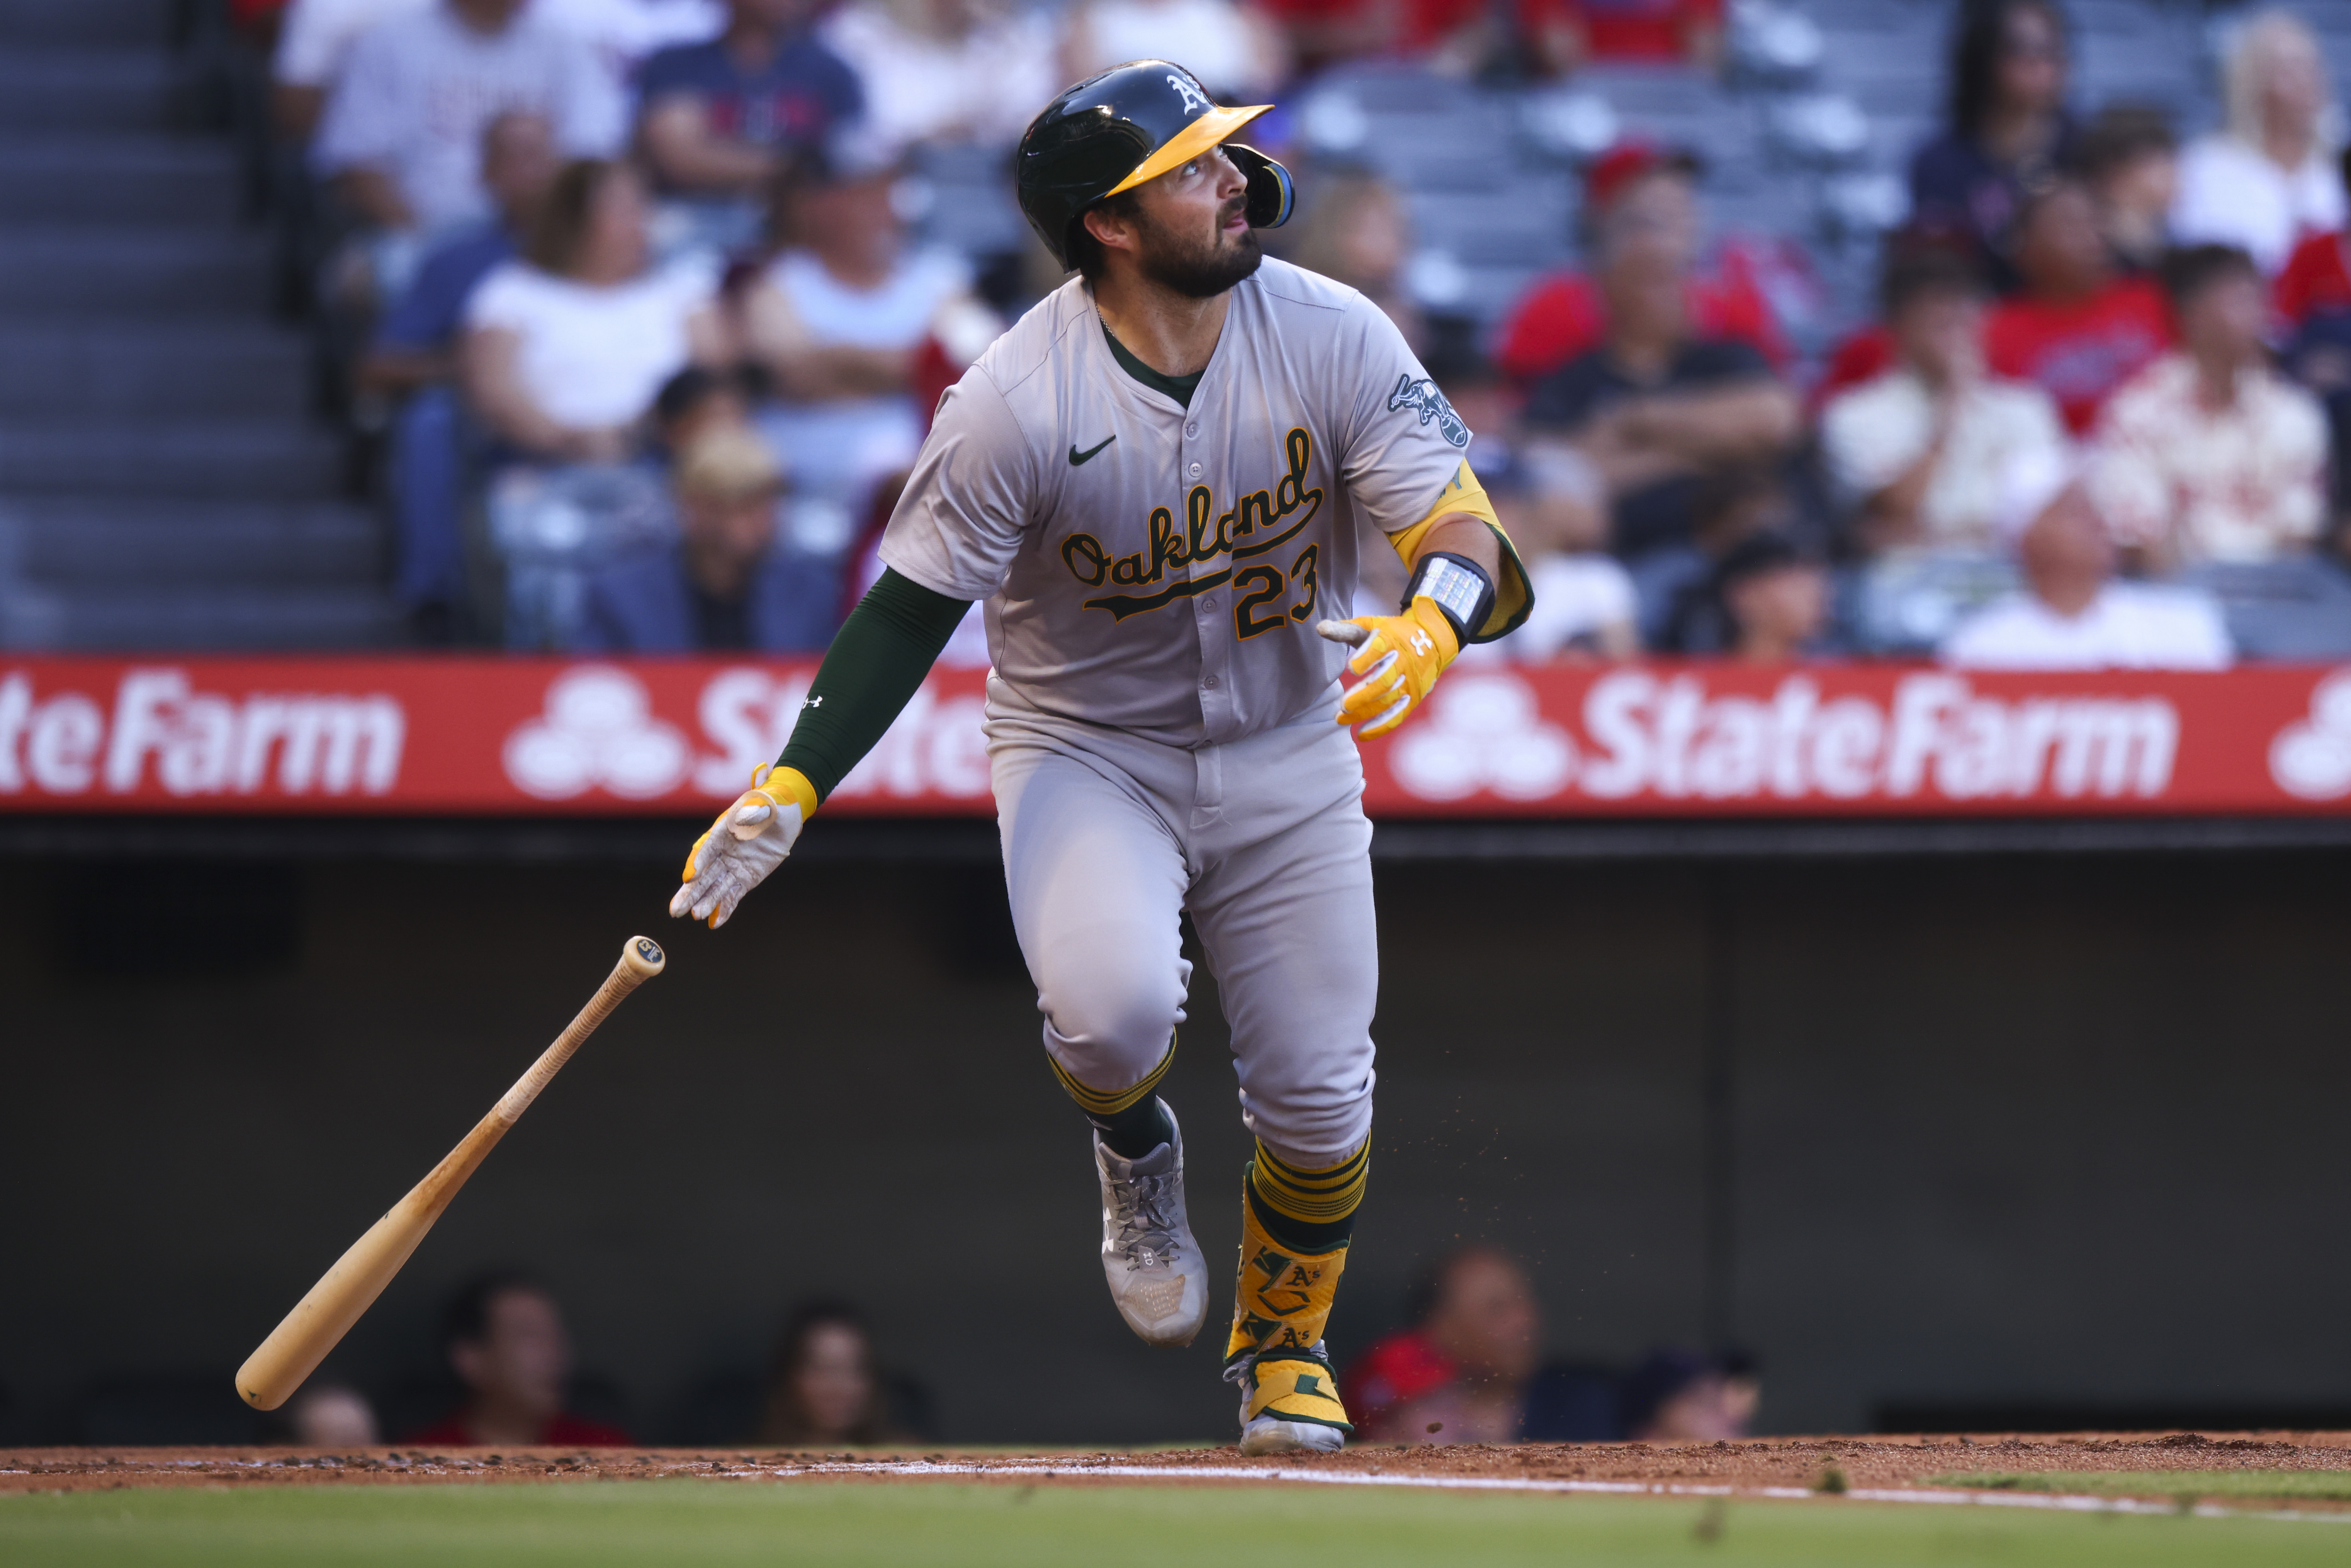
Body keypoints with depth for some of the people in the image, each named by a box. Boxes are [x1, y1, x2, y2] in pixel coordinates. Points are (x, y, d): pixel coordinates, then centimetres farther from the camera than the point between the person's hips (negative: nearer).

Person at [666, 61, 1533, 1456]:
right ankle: (1136, 1156, 9)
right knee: (1114, 1008, -29)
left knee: (1320, 1095, 1)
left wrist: (1435, 618, -42)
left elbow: (1465, 532, -18)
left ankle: (1286, 1342, 32)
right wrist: (790, 790, -26)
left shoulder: (1333, 339, -15)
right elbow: (914, 608, -16)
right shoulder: (1018, 402, -22)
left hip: (1287, 754, 3)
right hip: (1084, 751, -3)